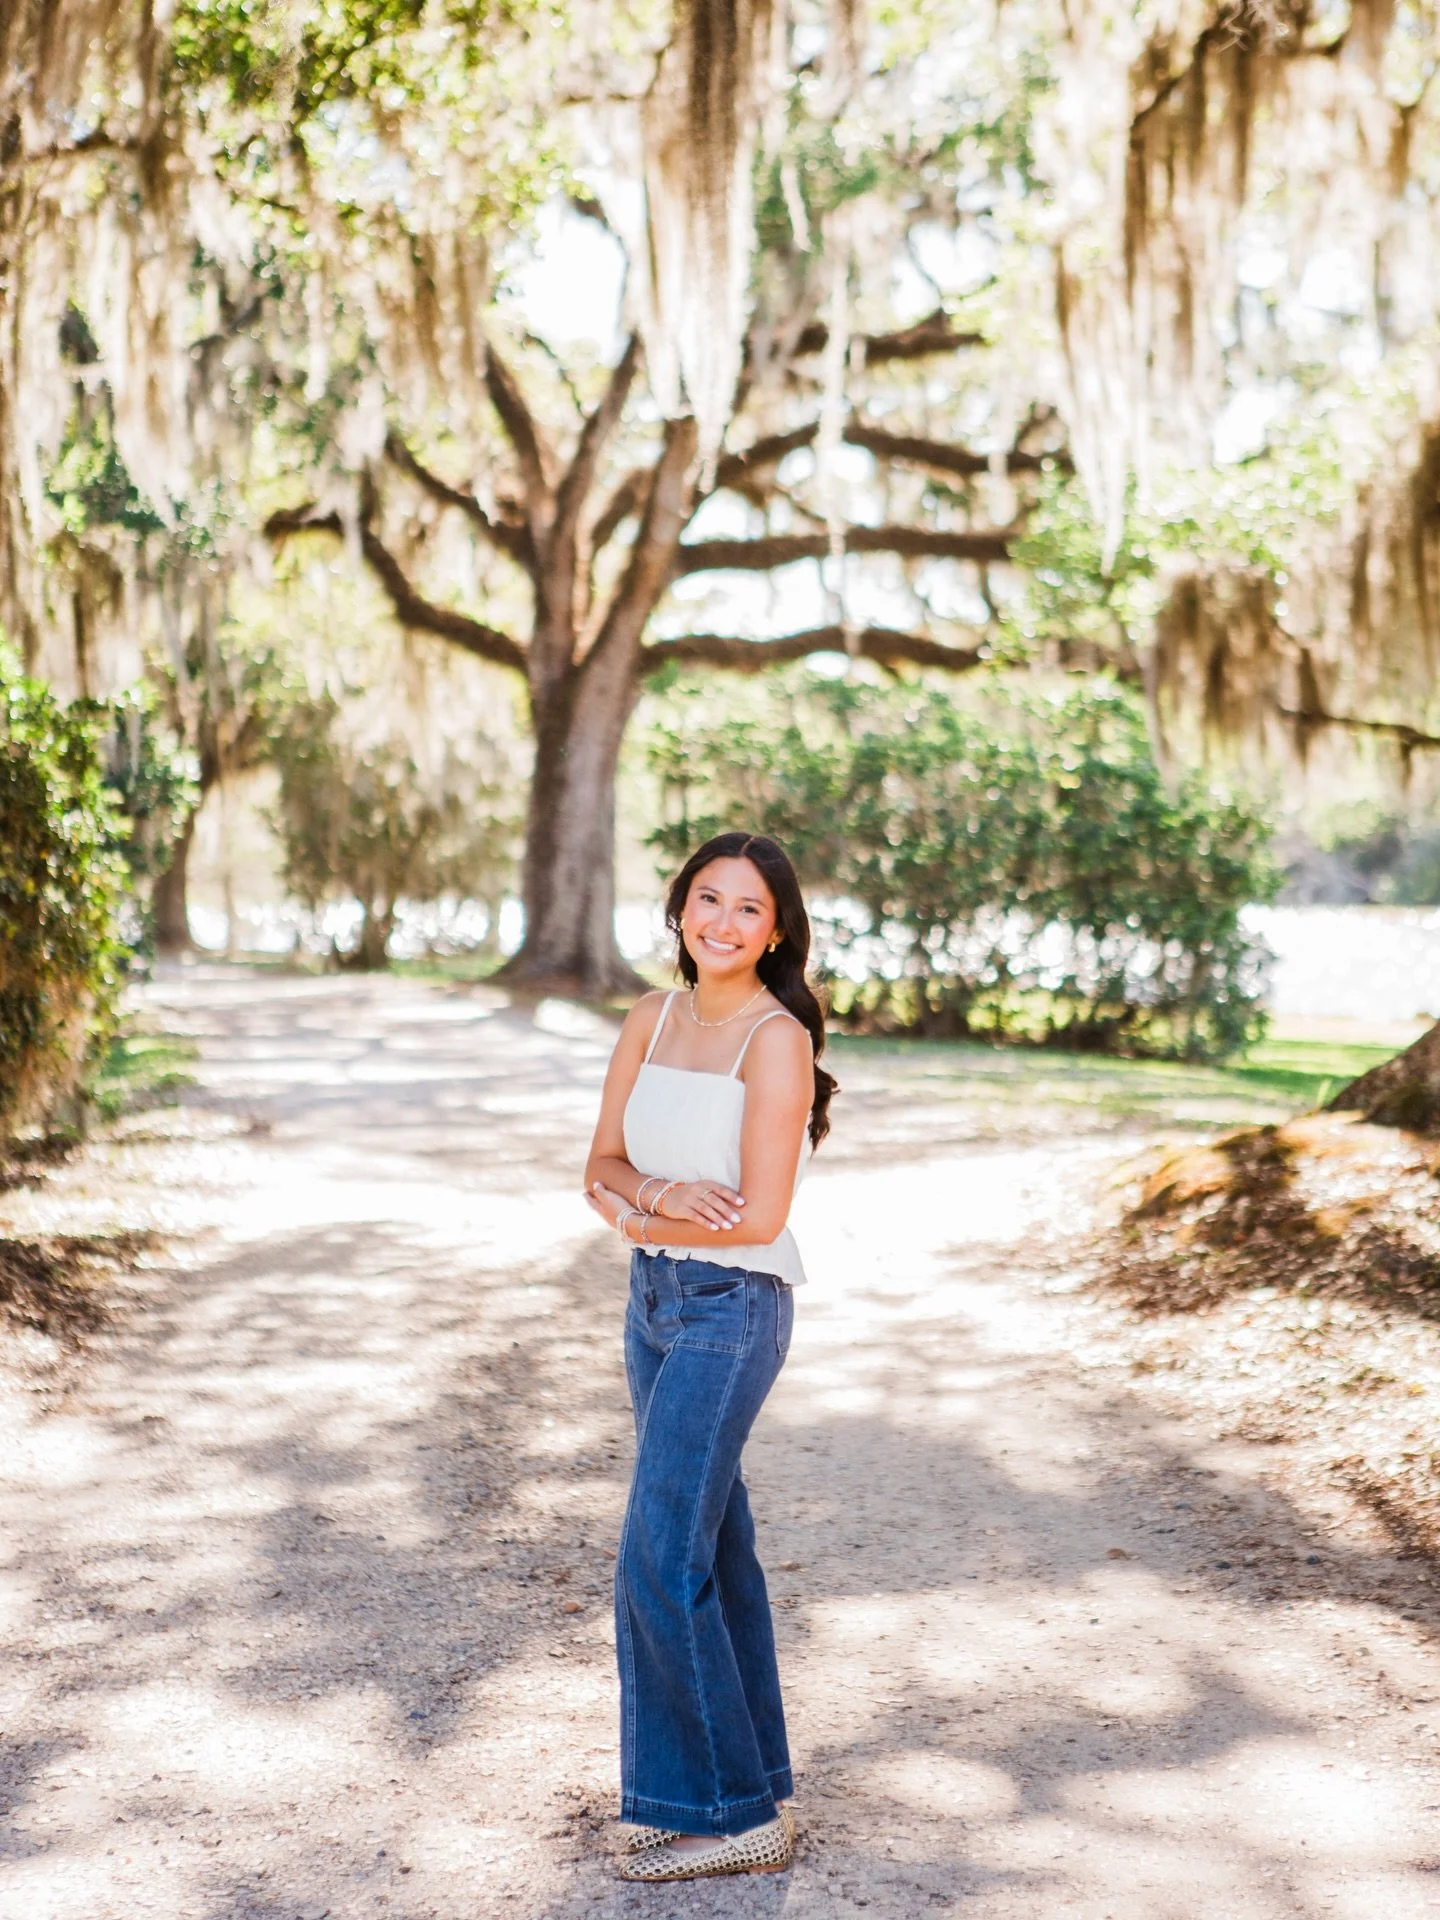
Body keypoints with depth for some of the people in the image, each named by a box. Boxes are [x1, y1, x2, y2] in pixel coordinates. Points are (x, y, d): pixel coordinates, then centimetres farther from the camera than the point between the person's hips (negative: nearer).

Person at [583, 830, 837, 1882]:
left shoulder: (777, 1038, -15)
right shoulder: (653, 1018, 6)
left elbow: (759, 1215, -20)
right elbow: (602, 1166, 6)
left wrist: (635, 1220, -6)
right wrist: (657, 1192, -17)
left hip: (734, 1310, -8)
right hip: (656, 1300, 8)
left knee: (659, 1564, -8)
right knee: (713, 1546, 15)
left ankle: (733, 1813, 5)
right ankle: (754, 1786, 27)